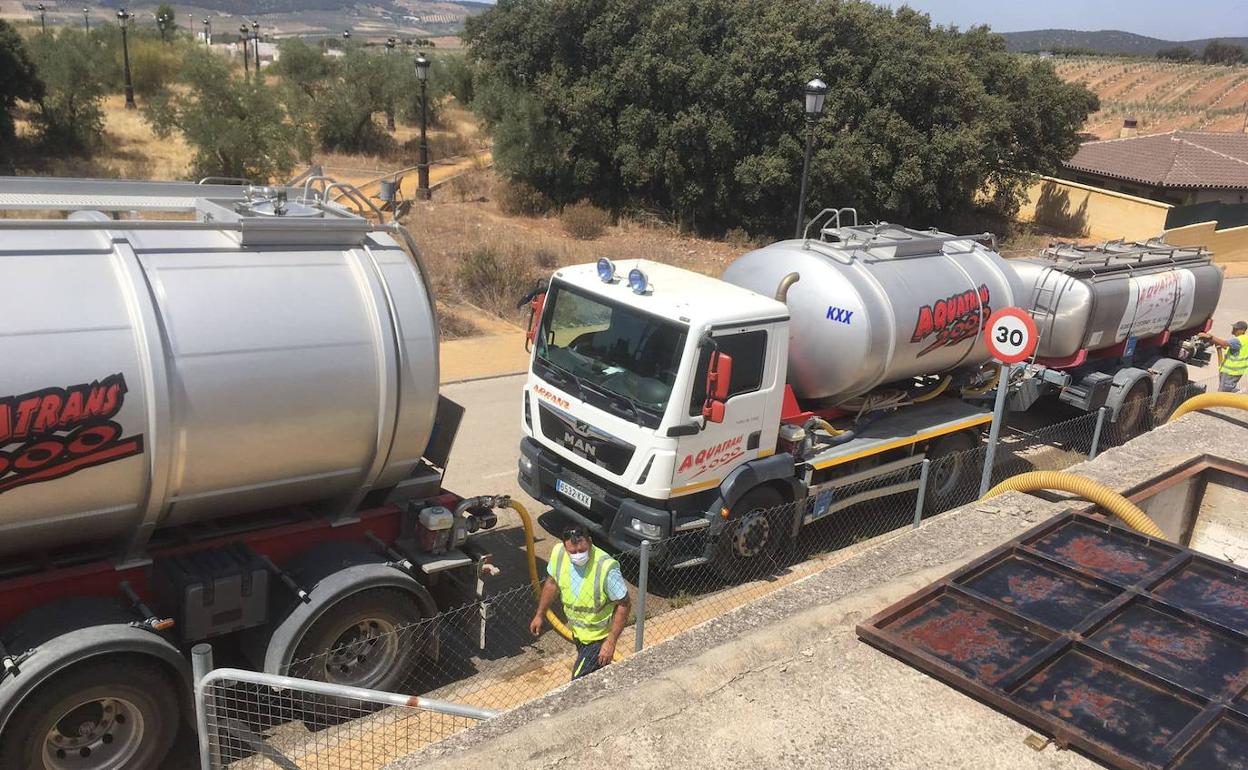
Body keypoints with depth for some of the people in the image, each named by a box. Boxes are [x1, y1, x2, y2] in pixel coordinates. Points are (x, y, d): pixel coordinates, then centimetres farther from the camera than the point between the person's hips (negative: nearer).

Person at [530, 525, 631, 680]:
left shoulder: (606, 567, -35)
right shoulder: (558, 553, -19)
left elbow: (624, 605, -24)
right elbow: (552, 583, 2)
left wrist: (611, 642, -24)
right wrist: (539, 615, 9)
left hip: (598, 636, -6)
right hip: (577, 631, 6)